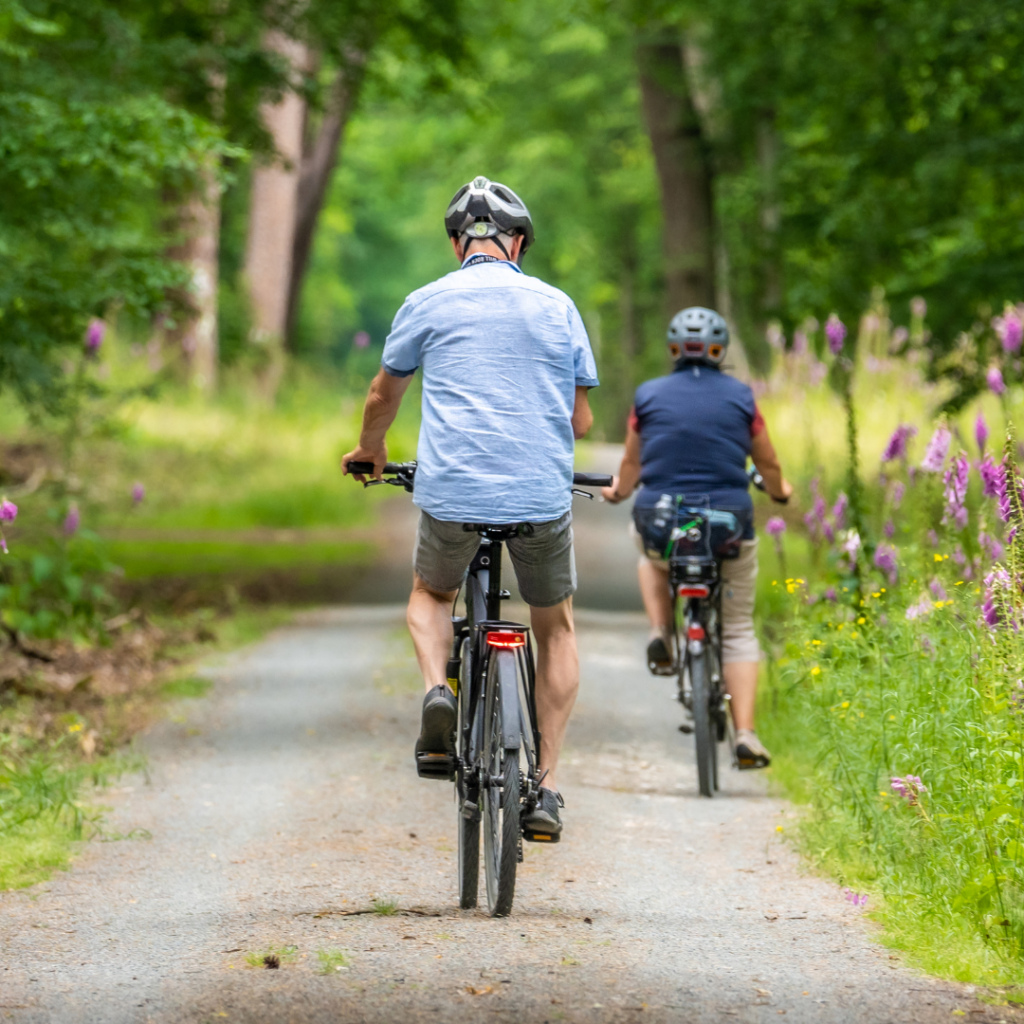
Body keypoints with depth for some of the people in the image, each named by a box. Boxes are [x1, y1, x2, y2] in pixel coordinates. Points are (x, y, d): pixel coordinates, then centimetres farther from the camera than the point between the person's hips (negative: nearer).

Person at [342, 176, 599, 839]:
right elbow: (581, 419, 13)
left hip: (453, 492, 0)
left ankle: (438, 690, -2)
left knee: (431, 595, 29)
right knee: (556, 628, 21)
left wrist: (371, 451, 40)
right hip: (544, 494, 1)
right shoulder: (557, 306, 8)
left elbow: (383, 397, 19)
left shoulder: (428, 304, 6)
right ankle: (547, 787, 13)